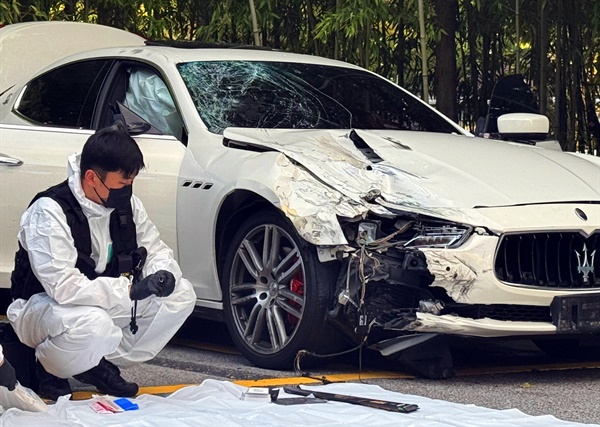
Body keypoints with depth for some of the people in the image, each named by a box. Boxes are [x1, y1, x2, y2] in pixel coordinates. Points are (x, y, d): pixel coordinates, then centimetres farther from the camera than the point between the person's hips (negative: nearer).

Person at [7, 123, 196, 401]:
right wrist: (130, 289, -34)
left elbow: (156, 250, 8)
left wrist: (162, 274, -18)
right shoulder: (49, 211, -25)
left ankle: (105, 366, -2)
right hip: (41, 305, -7)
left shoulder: (128, 205, -3)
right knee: (91, 324, -42)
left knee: (182, 295, -9)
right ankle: (50, 370, -8)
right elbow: (63, 286, -33)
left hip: (104, 303, 8)